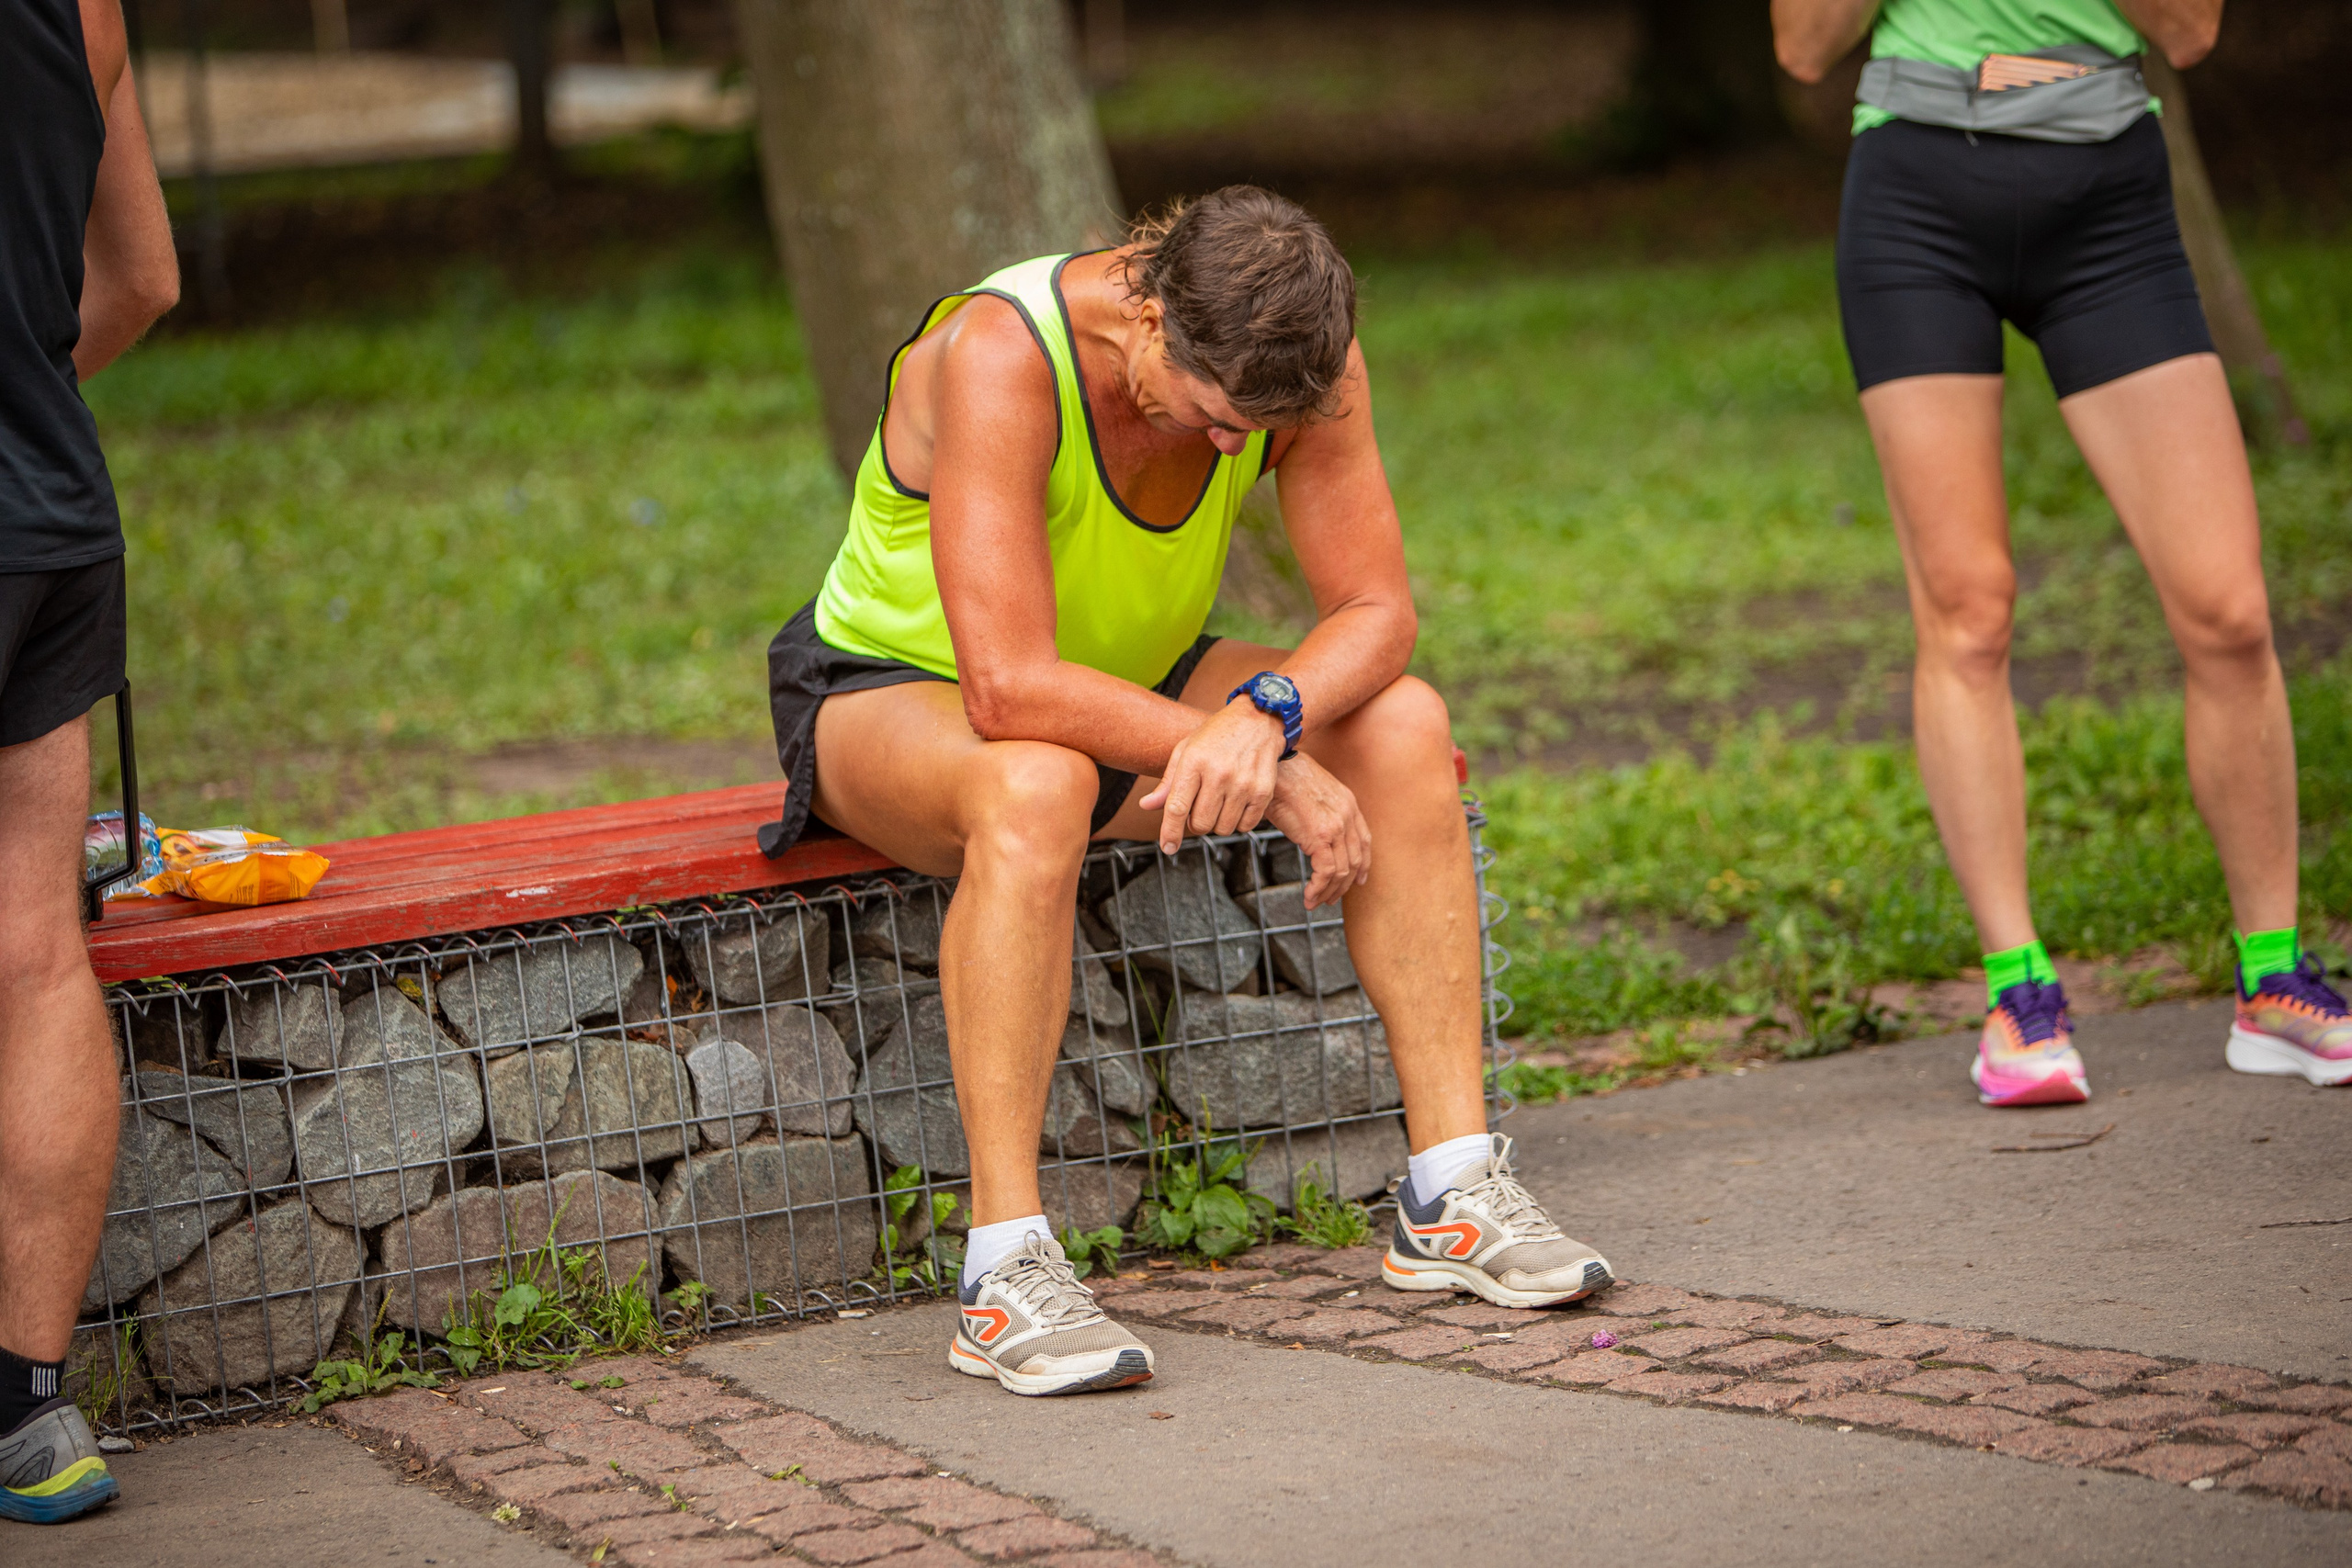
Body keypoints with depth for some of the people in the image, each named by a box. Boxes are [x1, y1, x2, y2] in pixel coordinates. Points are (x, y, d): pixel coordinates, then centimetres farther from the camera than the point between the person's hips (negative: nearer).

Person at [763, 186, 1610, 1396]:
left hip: (1123, 680, 6)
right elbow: (1009, 688, -40)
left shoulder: (1294, 358, -18)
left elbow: (1376, 612, -15)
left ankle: (1453, 1199, -14)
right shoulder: (1000, 355, -35)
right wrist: (1280, 772, -36)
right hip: (890, 689, -6)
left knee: (1401, 723, -17)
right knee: (1037, 785, -41)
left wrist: (1265, 714, -38)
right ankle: (1005, 1275, -38)